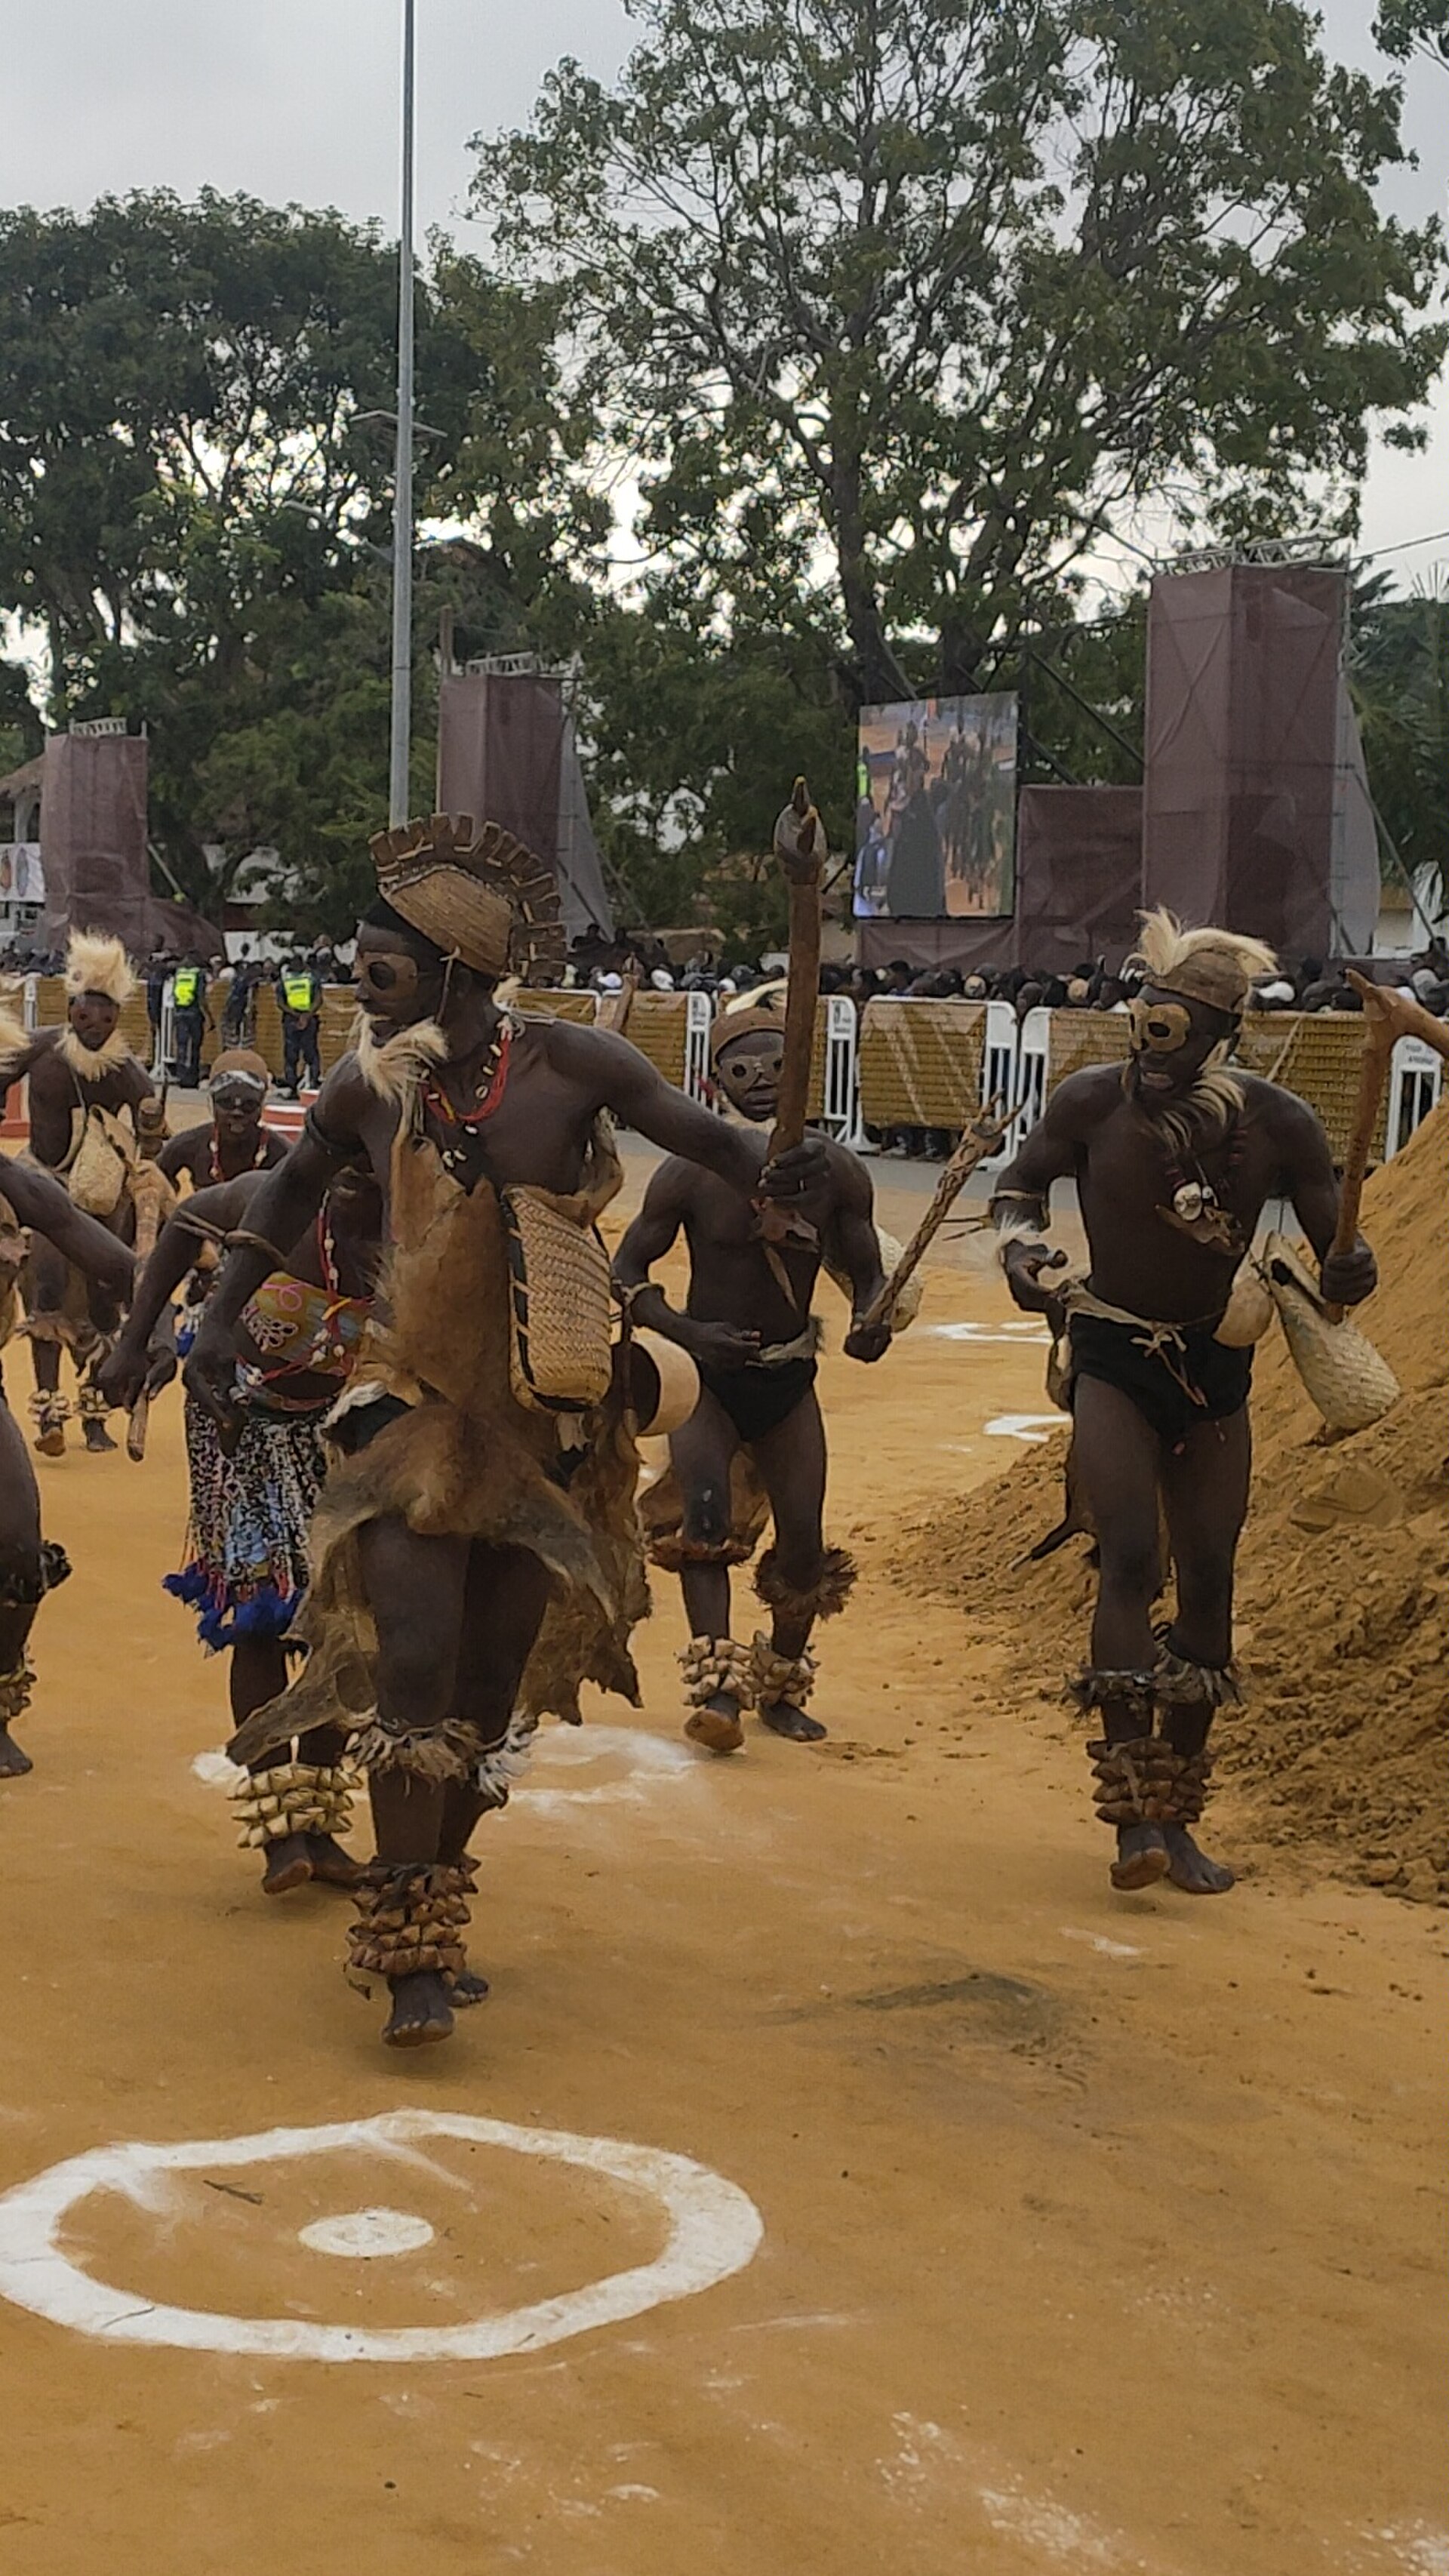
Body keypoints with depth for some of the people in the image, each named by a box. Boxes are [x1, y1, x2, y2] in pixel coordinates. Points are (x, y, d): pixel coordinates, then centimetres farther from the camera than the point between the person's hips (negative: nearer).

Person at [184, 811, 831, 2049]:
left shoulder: (568, 1066, -12)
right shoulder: (369, 1088, -5)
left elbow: (694, 1129, -11)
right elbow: (294, 1188, 14)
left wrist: (766, 1172, -34)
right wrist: (224, 1315, 13)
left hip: (547, 1426, 0)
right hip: (413, 1412, 0)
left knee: (492, 1689, 8)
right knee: (415, 1667, -14)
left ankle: (429, 1919, 26)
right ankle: (413, 1954, -8)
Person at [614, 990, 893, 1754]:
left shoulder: (836, 1172, -7)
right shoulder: (692, 1172, -14)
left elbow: (867, 1272, 2)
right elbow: (626, 1271, -8)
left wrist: (871, 1322, -22)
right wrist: (690, 1333, -24)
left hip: (790, 1377, 3)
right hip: (707, 1375, -3)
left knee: (803, 1545, 3)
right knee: (704, 1512, -23)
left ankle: (782, 1686, 25)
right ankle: (716, 1686, -28)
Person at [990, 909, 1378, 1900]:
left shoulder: (1277, 1123, -10)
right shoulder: (1095, 1100, -11)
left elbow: (1332, 1234, -2)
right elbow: (1023, 1183, 7)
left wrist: (1349, 1267, -25)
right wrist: (1022, 1248, -13)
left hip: (1215, 1365, 2)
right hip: (1113, 1359, -2)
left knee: (1209, 1582, 3)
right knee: (1132, 1558, -18)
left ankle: (1177, 1816, 15)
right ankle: (1133, 1813, -20)